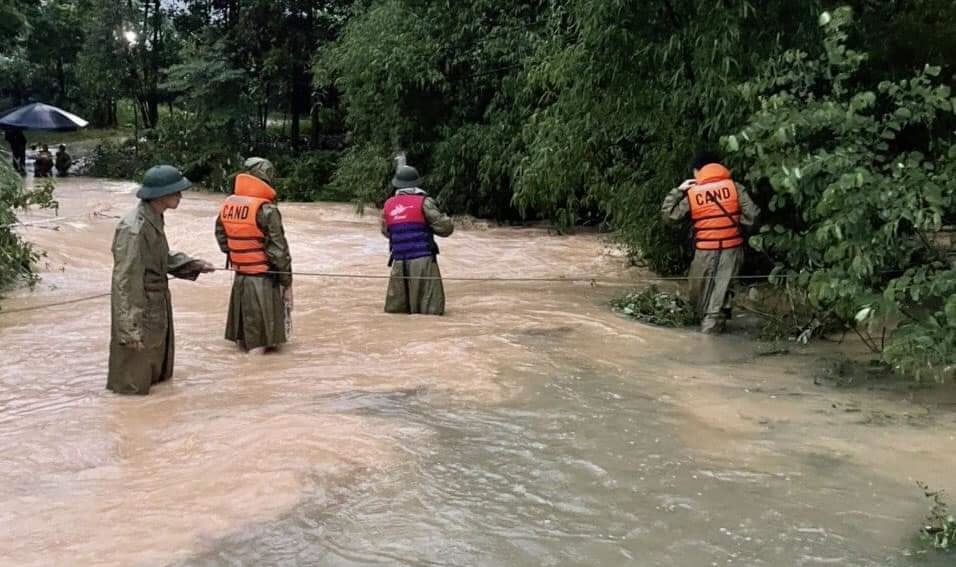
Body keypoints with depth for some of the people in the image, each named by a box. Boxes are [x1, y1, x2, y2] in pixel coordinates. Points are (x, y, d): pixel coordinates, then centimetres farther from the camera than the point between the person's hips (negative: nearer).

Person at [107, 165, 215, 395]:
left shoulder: (154, 220, 2)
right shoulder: (134, 228, -26)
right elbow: (126, 281, -26)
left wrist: (193, 265, 10)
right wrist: (131, 328, -25)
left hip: (157, 308, 9)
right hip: (140, 309, -9)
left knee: (156, 370, 26)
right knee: (134, 383, 7)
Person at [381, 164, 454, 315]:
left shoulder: (388, 205, 10)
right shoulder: (423, 202, -4)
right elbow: (446, 228, -5)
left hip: (399, 263, 5)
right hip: (422, 261, -4)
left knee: (395, 307, 14)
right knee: (431, 308, -6)